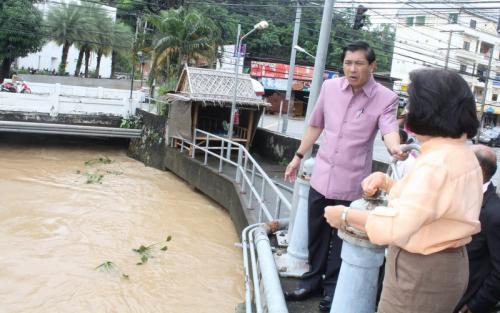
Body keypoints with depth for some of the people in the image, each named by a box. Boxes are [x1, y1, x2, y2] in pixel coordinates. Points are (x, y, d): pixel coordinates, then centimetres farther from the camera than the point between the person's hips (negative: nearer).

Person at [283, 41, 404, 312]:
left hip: (351, 184, -3)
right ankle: (312, 280, 37)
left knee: (341, 239, 10)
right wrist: (298, 157, 15)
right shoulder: (330, 87, 1)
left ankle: (332, 288, 30)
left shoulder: (385, 98, -11)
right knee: (316, 234, 17)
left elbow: (389, 129, -26)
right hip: (321, 177, 4)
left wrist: (395, 148, -49)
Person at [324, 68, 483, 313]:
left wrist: (346, 216, -21)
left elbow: (396, 227, -33)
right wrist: (387, 182, 4)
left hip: (420, 272, -10)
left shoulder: (436, 162, -27)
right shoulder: (464, 154, 6)